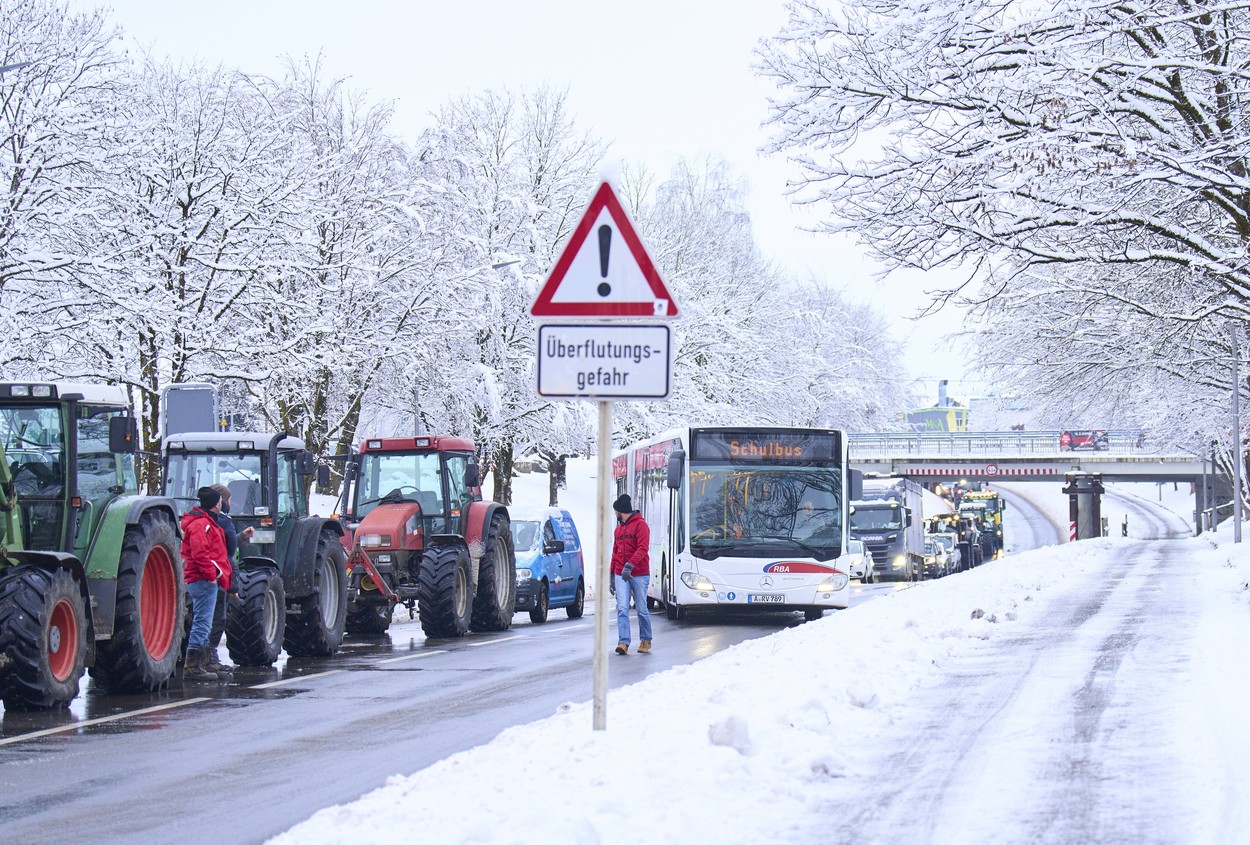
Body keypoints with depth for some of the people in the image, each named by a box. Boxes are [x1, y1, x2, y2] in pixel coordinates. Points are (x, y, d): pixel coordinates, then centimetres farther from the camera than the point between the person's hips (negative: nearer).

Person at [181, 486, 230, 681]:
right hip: (204, 581, -11)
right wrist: (211, 574, -19)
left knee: (202, 624, 15)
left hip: (204, 580, 11)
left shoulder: (206, 522, 20)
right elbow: (200, 554, -23)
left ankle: (200, 665, 20)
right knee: (202, 623, -12)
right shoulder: (201, 524, -14)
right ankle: (193, 667, -13)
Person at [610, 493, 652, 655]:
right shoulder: (619, 529, 17)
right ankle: (623, 642, -15)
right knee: (622, 608, -9)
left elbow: (643, 549, -17)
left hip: (639, 575, -5)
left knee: (642, 610, 4)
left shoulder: (640, 525, -6)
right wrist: (612, 575, 21)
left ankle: (645, 640, 21)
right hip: (621, 575, 5)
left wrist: (630, 565, -27)